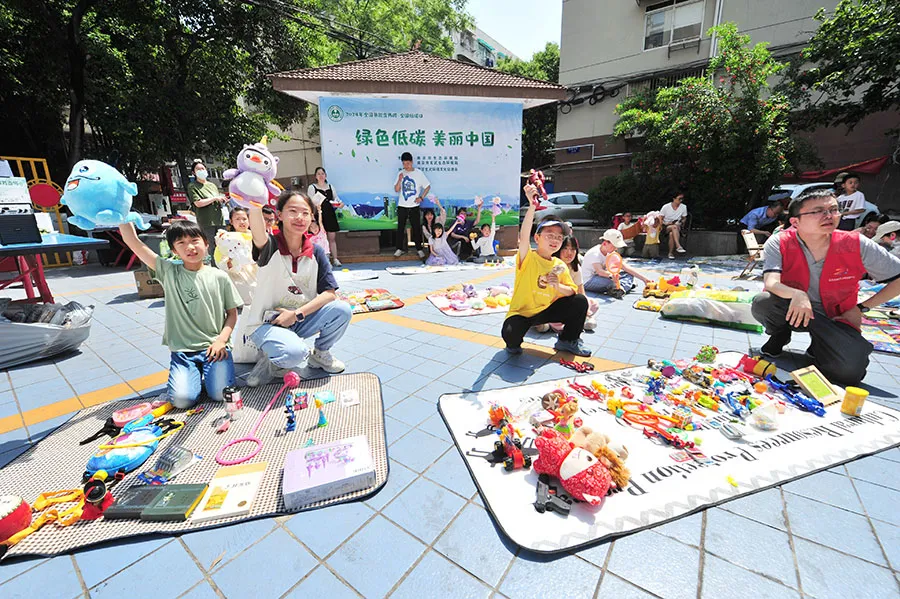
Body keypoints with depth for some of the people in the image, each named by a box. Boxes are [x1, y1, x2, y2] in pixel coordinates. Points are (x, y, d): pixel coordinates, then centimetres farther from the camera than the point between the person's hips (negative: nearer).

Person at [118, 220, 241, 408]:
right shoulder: (169, 272, 3)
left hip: (214, 346, -1)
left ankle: (207, 371, 16)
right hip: (182, 350, 1)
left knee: (220, 394, -17)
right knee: (182, 399, -16)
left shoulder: (219, 277, 1)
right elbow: (133, 241, -1)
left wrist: (221, 339, -9)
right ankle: (195, 373, 17)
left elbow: (232, 313, 5)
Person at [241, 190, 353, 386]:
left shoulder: (316, 253, -3)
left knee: (342, 309, -21)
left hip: (300, 321, 5)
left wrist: (296, 314, -18)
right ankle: (271, 361, 4)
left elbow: (329, 293, -7)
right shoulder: (271, 247, -14)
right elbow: (258, 233, -40)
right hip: (266, 324, -4)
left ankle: (319, 354, 6)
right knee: (294, 353, -35)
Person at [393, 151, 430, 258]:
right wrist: (400, 180, -14)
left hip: (414, 206, -2)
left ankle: (419, 249, 13)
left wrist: (421, 197, -9)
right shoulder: (401, 173, 5)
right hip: (402, 206, 2)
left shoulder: (419, 173, -3)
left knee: (416, 228, 3)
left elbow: (428, 186, 2)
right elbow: (396, 189, 3)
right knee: (400, 228, 5)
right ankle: (400, 249, 15)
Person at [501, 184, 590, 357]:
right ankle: (514, 344, 7)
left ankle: (568, 340, 15)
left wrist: (558, 286, -21)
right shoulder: (528, 258, -14)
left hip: (546, 310, 6)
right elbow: (523, 236, -34)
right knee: (510, 334, -35)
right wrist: (532, 206, -43)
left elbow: (572, 291, 1)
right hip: (521, 312, -5)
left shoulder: (560, 265, 1)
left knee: (580, 301, -8)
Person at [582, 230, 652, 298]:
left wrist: (644, 278, -5)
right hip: (588, 282, -9)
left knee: (629, 274, -7)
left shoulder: (611, 254, 4)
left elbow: (626, 267, 1)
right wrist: (611, 275, -57)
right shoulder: (595, 253, -20)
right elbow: (599, 271, -36)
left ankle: (620, 289, -32)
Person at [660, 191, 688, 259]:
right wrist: (666, 223, -20)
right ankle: (678, 246, -49)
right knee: (674, 227, -39)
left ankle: (671, 253, -29)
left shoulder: (684, 207, 3)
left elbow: (684, 218, 16)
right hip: (666, 227, -2)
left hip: (677, 227, 2)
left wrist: (681, 223, -6)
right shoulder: (666, 207, -4)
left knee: (671, 234, -36)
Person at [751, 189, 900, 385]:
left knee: (851, 371, -25)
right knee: (762, 302, -36)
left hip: (835, 318, 1)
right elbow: (771, 283, -30)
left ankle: (819, 346, 13)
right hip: (792, 312, -1)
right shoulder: (779, 243, -16)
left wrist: (861, 308, -2)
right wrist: (797, 295, -49)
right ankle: (780, 336, 0)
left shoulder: (857, 245, -11)